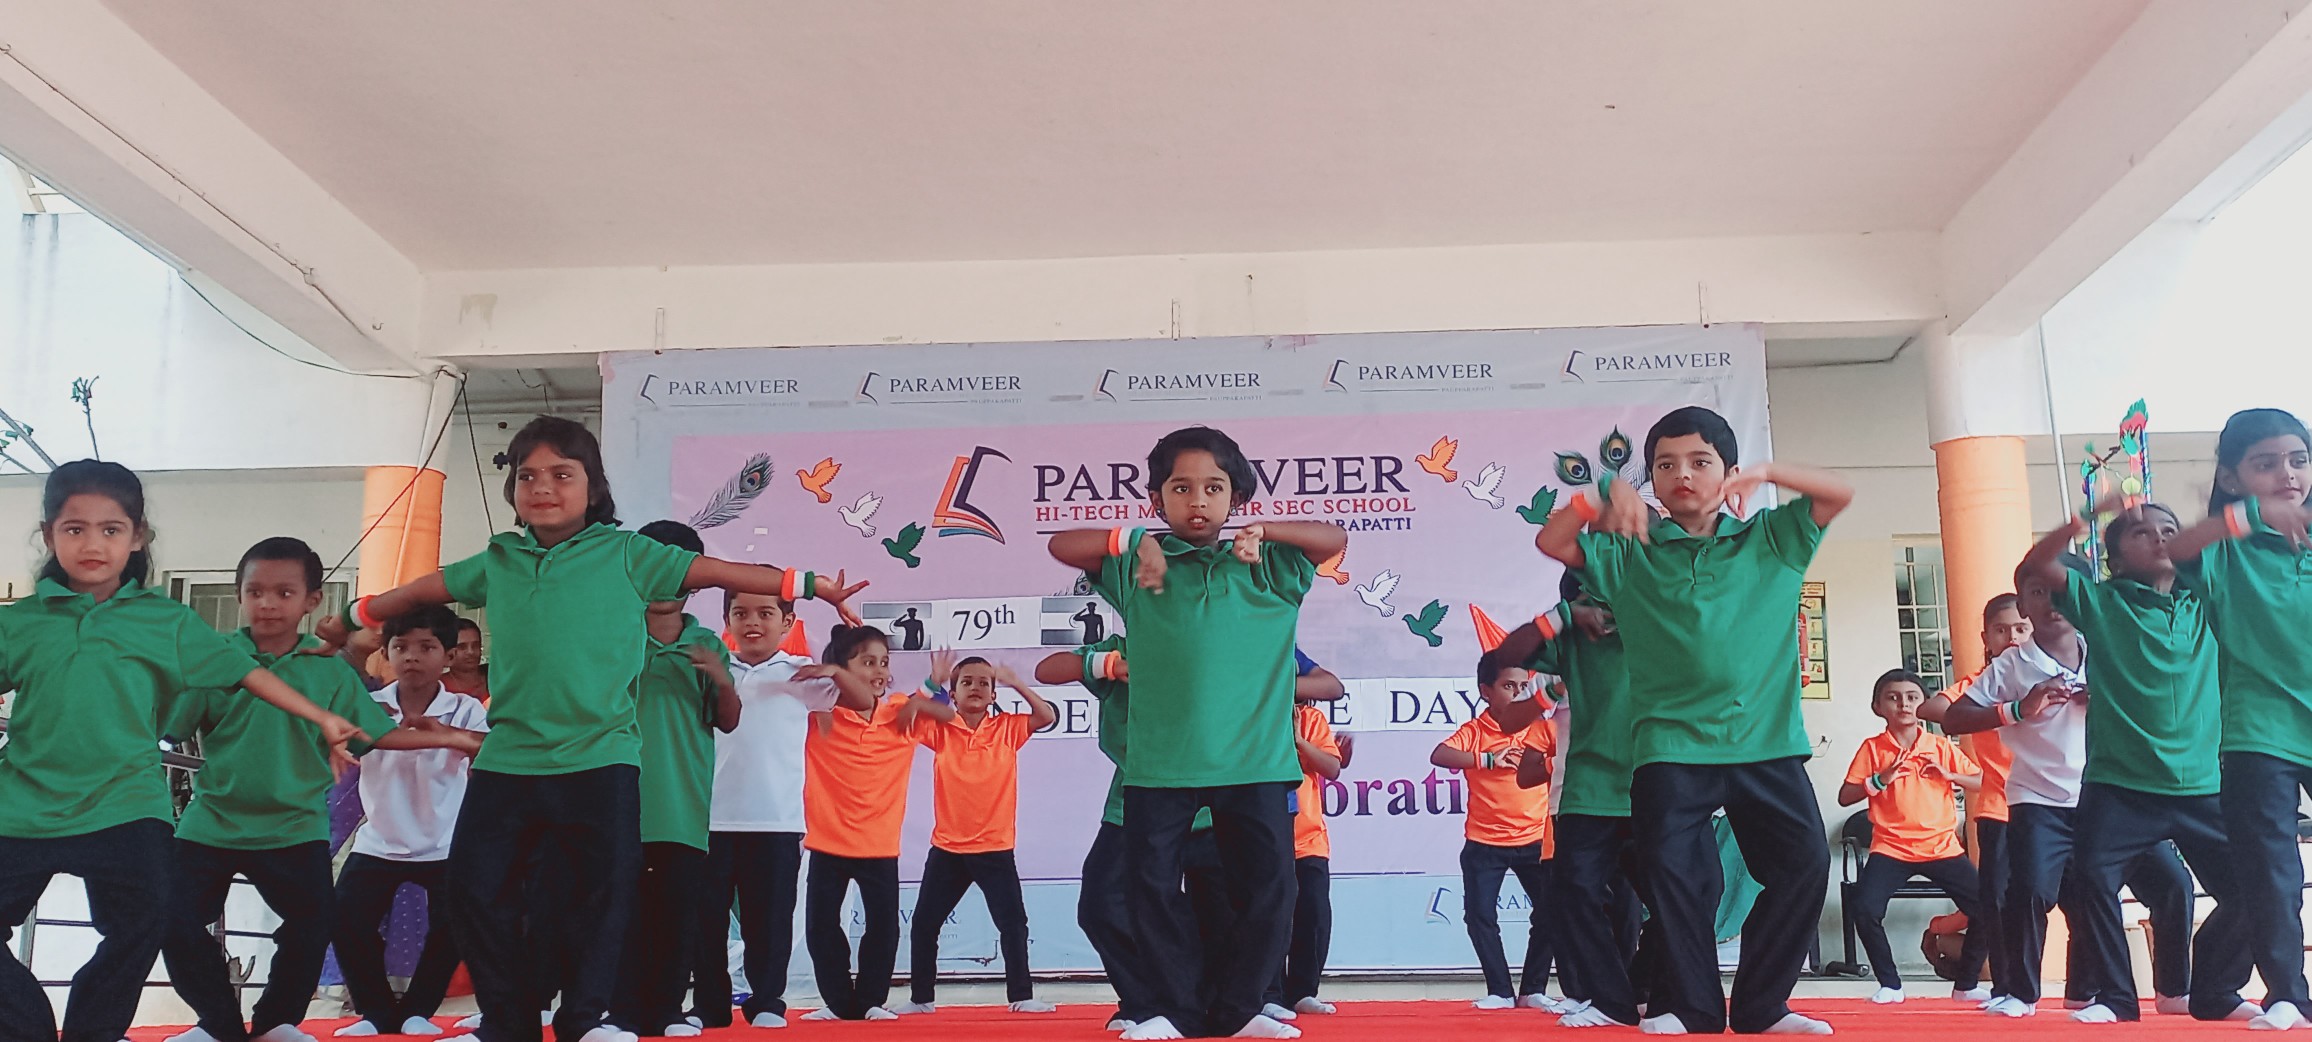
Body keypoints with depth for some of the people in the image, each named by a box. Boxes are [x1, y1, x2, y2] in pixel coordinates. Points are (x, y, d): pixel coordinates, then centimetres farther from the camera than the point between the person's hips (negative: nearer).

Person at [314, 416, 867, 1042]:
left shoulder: (626, 554, 1)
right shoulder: (499, 560, 11)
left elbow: (715, 571, -1)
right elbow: (425, 589, 26)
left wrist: (811, 585, -6)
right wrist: (352, 621, 36)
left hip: (601, 757, -3)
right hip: (508, 758, 3)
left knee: (604, 888, -1)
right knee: (475, 884, 3)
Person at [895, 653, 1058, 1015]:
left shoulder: (1007, 728, 0)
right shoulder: (941, 730, 0)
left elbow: (1047, 716, -9)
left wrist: (1016, 683, -9)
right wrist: (933, 683, -19)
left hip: (995, 848, -1)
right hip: (947, 848, 1)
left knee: (1013, 923, -1)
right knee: (924, 923, 7)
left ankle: (1021, 995, 9)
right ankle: (921, 997, 20)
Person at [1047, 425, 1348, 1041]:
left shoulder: (1267, 566, 7)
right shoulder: (1136, 562, 6)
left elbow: (1335, 539, 1)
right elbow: (1061, 547, 3)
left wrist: (1259, 533, -8)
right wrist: (1131, 543, -9)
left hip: (1255, 760, 0)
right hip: (1158, 762, 0)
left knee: (1269, 887, 3)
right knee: (1153, 886, 3)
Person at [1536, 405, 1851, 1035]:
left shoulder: (1770, 540, 11)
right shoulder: (1631, 554, 9)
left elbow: (1839, 494, 8)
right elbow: (1550, 542, 3)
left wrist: (1765, 474, -5)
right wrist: (1602, 499, -12)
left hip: (1768, 741, 1)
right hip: (1671, 746, -1)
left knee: (1803, 865, -2)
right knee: (1675, 870, -8)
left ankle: (1761, 1006, 11)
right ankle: (1691, 1006, 7)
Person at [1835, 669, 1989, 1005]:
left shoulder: (1941, 747, 7)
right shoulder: (1872, 748, 3)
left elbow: (1983, 782, 6)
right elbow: (1844, 797, -2)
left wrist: (1949, 775, -10)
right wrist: (1880, 779, -14)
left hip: (1942, 847, 2)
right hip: (1891, 848, -1)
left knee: (1986, 911, -8)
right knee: (1865, 910, -21)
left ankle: (1964, 985, 13)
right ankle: (1890, 985, -1)